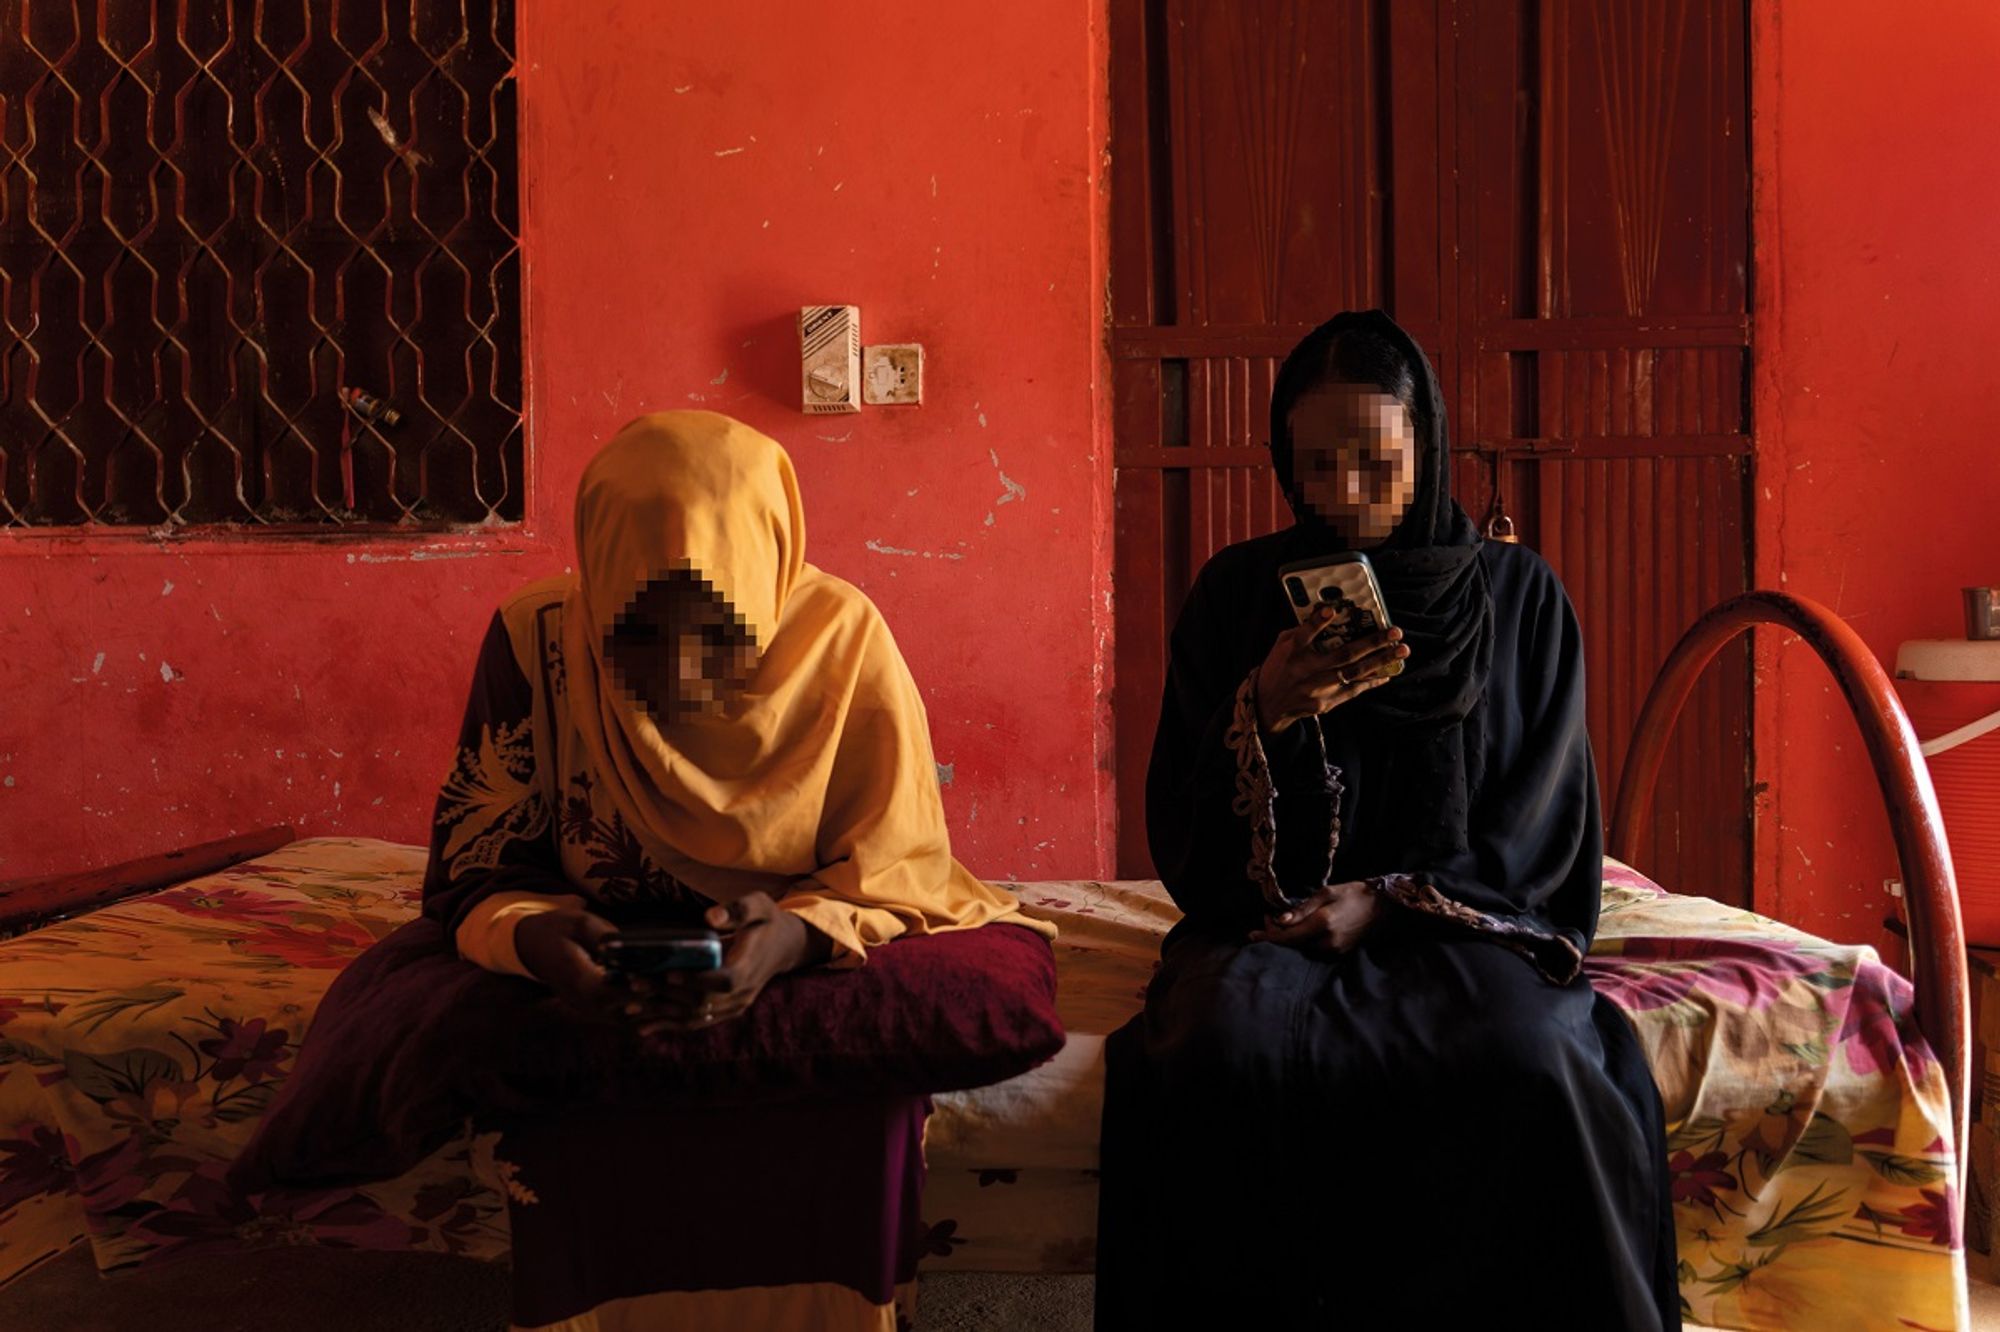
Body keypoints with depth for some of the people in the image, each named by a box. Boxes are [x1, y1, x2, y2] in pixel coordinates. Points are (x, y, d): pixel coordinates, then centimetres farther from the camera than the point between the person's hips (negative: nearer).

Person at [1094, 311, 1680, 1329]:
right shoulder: (1237, 590, 8)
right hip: (1268, 921, 1)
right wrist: (1262, 712, -14)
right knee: (1218, 1052, -34)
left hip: (1459, 919, 0)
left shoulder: (1518, 595, 9)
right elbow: (1182, 834, 6)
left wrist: (1390, 898, -9)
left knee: (1537, 1067, -34)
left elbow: (1543, 828, 6)